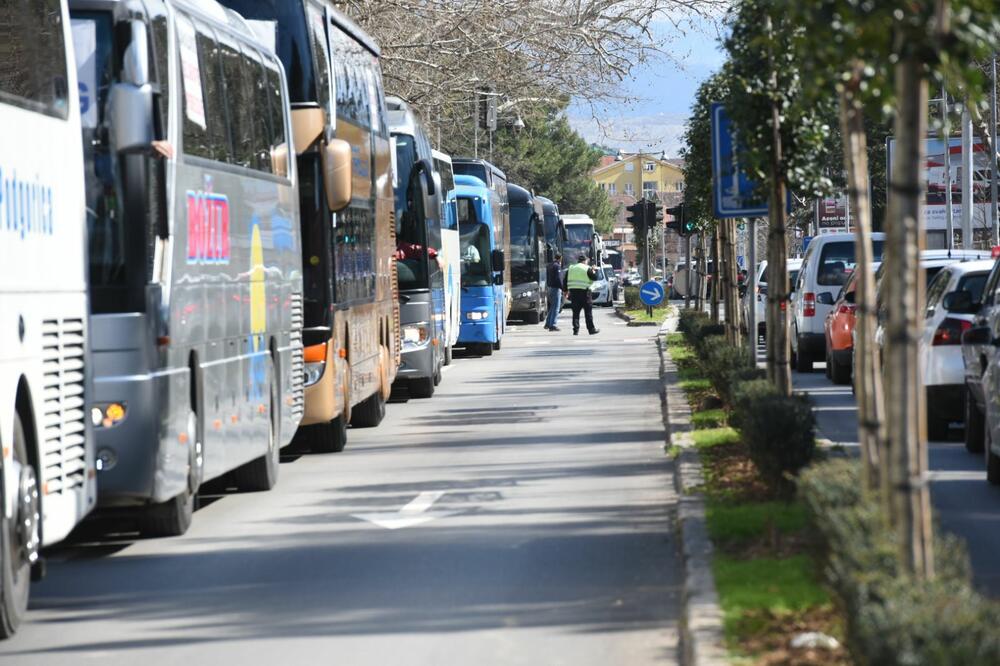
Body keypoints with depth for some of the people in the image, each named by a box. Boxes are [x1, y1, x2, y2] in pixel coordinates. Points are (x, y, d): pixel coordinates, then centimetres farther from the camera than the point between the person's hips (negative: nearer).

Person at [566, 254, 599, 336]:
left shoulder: (571, 268, 11)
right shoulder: (587, 268, -4)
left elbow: (565, 281, 10)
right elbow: (594, 277, -6)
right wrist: (594, 271, 13)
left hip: (573, 291, 4)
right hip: (584, 291, -4)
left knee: (575, 312, 5)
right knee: (588, 311, 3)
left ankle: (576, 330, -1)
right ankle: (591, 329, 5)